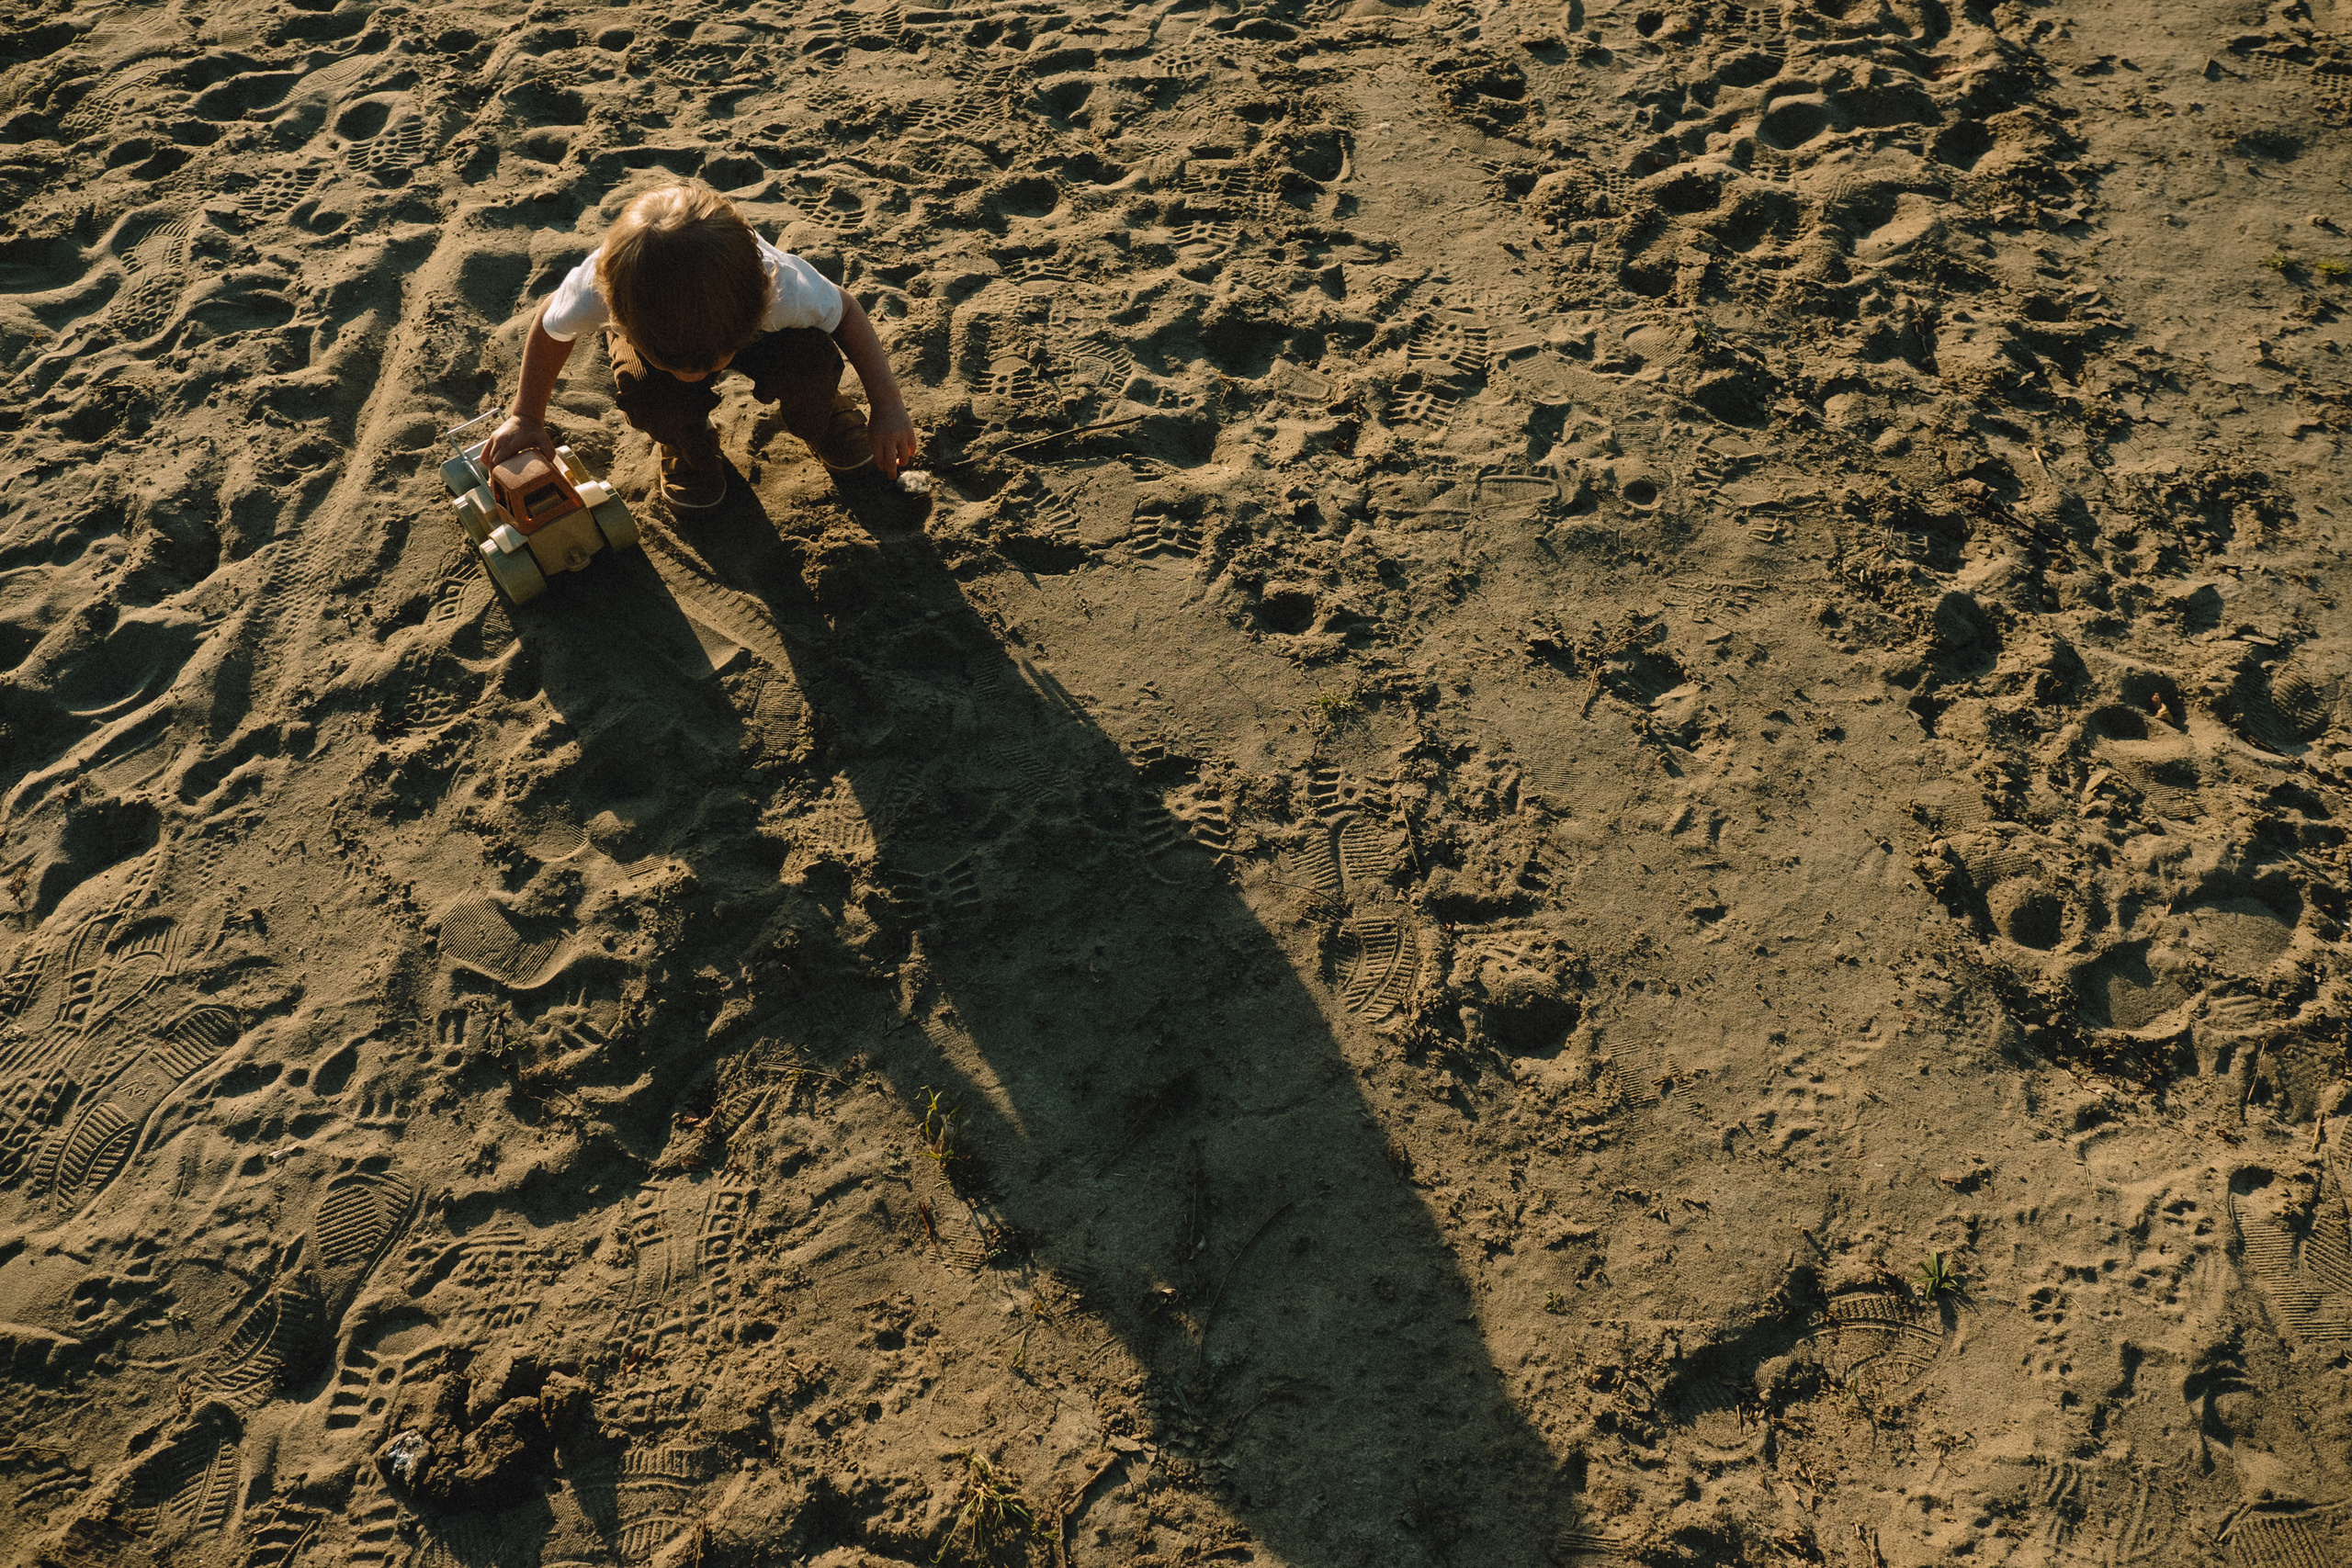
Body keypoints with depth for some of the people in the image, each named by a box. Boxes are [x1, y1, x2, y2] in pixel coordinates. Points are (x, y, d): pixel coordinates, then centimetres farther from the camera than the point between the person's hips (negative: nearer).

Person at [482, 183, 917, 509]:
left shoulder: (781, 284, -45)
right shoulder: (596, 287, -41)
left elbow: (845, 311, -21)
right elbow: (550, 325, -16)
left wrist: (887, 405, -26)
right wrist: (526, 418, -7)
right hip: (650, 324, 0)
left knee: (810, 359, -32)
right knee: (651, 398, -33)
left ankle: (822, 423, 7)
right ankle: (688, 447, 6)